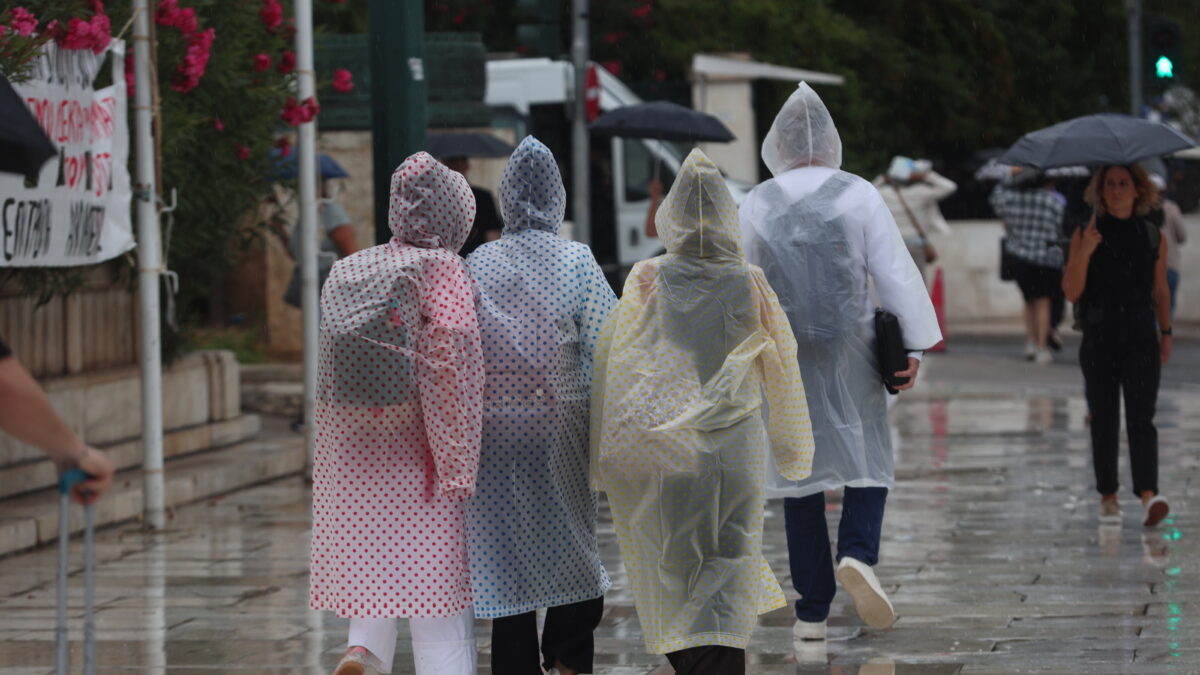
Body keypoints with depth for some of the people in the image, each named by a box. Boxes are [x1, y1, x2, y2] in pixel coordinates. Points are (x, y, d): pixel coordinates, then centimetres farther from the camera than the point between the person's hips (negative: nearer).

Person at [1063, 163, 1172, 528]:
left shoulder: (1153, 238, 5)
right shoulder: (1085, 236, 0)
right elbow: (1071, 291, -5)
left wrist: (1166, 333, 20)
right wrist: (1085, 252, -18)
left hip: (1141, 339, 0)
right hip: (1099, 340, 0)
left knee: (1141, 419, -12)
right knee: (1104, 420, 6)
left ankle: (1149, 497, -26)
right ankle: (1108, 497, 19)